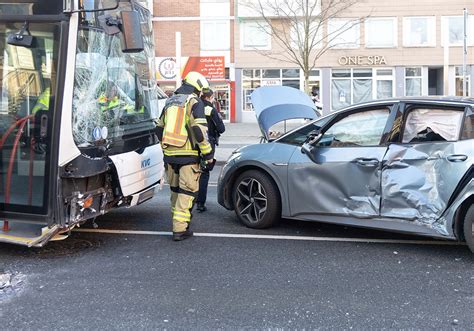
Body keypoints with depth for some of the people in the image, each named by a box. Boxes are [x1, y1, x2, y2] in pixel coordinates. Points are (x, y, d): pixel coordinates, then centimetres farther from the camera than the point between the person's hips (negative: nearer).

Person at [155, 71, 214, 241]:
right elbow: (199, 130, -17)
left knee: (175, 190, 18)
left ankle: (178, 222, 27)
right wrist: (208, 153, -11)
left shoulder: (170, 102, 16)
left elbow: (159, 128, 20)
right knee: (187, 191, -2)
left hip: (170, 155, 7)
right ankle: (180, 229, -4)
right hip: (188, 156, -7)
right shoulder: (195, 102, -7)